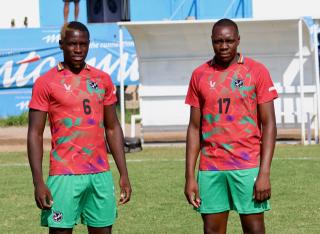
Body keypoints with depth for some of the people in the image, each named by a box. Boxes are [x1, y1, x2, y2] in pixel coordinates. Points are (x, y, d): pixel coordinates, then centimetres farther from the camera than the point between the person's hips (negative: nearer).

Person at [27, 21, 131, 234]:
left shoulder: (102, 79, 11)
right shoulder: (46, 82, -2)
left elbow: (113, 128, 15)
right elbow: (35, 134, -4)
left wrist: (124, 174, 10)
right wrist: (38, 182, -11)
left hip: (101, 174, 4)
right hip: (64, 175, -4)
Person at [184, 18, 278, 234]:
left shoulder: (256, 71, -1)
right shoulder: (200, 75, 7)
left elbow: (269, 125, -3)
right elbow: (194, 128, 10)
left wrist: (264, 173, -11)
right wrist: (190, 176, 3)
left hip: (247, 167, -3)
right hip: (210, 169, 3)